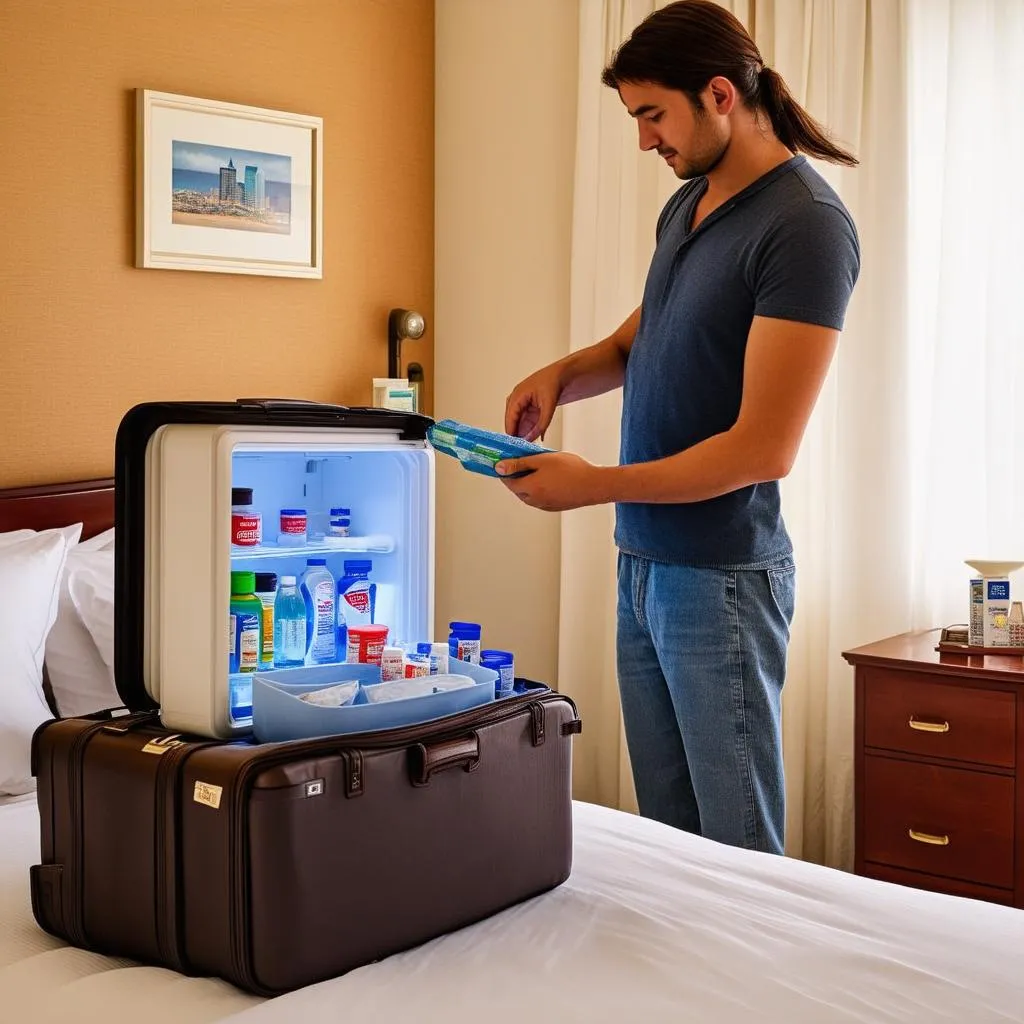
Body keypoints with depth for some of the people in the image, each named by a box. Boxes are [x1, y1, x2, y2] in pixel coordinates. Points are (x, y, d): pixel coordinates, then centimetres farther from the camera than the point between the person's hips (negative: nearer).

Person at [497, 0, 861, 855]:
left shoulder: (805, 226, -15)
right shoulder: (685, 206, 10)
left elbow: (764, 448, -19)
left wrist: (593, 486, -15)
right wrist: (564, 373, 4)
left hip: (720, 579, -8)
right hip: (644, 563, 8)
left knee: (739, 851, 3)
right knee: (663, 840, 13)